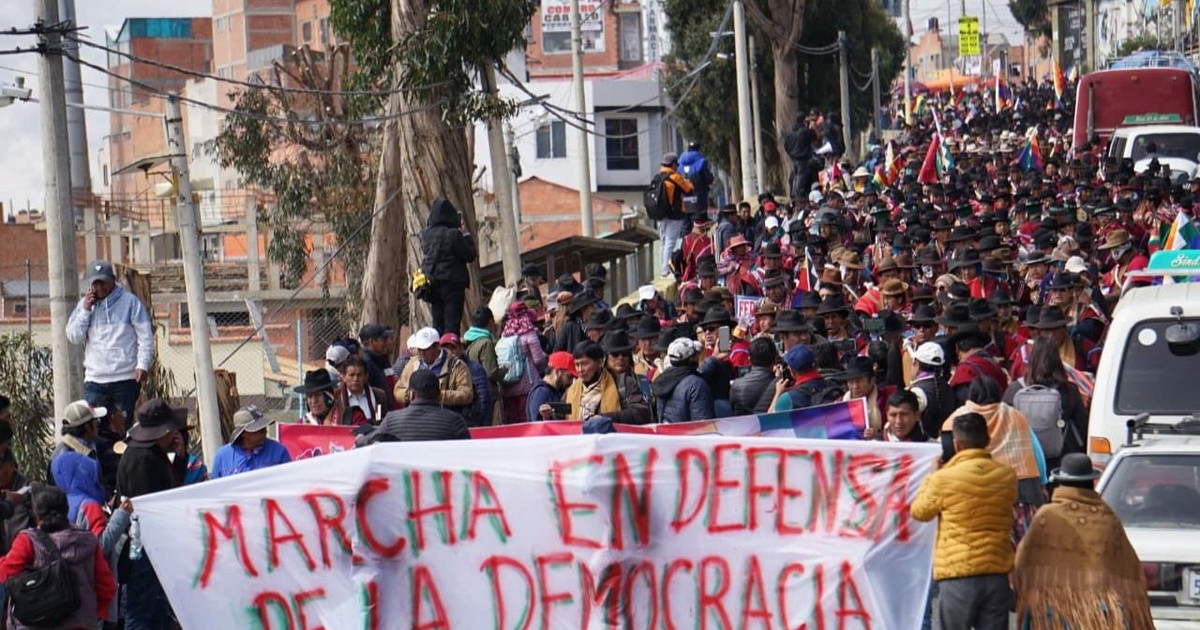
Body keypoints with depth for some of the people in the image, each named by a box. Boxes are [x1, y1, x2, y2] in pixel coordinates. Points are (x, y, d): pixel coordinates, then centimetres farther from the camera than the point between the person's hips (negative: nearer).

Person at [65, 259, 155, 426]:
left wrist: (143, 364, -14)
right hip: (94, 380, 3)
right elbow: (73, 337, 6)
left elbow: (145, 336, -2)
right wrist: (86, 311, -4)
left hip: (125, 379, -2)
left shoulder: (130, 302, 0)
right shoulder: (85, 304, 12)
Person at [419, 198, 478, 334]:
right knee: (452, 324, -4)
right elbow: (470, 255, -10)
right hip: (452, 283, -6)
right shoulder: (453, 234, -16)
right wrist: (466, 235, 4)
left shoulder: (426, 234, 1)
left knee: (437, 324, 11)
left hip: (432, 284, 6)